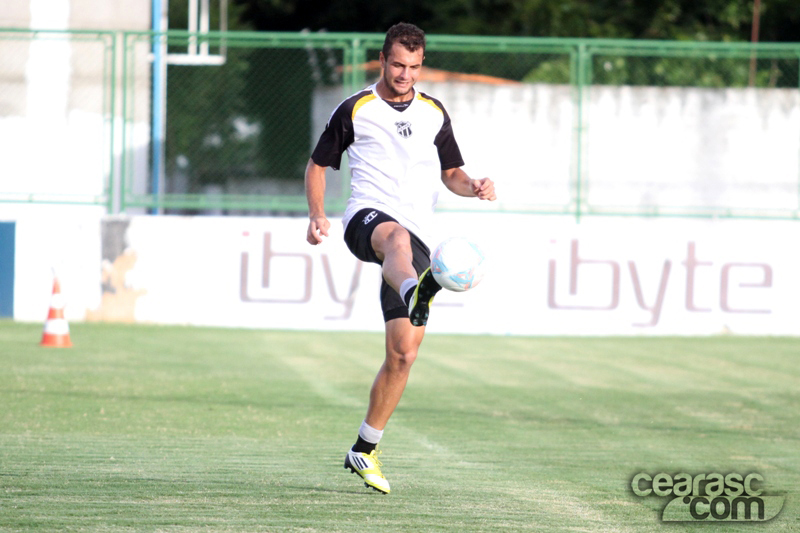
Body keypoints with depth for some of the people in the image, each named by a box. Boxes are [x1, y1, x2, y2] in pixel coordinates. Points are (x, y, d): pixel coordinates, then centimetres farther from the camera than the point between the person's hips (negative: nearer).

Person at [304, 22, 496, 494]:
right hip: (367, 218, -4)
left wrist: (473, 186, 0)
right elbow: (319, 164, 14)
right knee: (398, 238, -43)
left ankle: (365, 450, 11)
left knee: (403, 352, -1)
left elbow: (451, 172, 23)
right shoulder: (355, 110, 7)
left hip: (414, 239, 4)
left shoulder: (434, 114, 16)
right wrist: (317, 215, -1)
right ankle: (415, 293, -79)